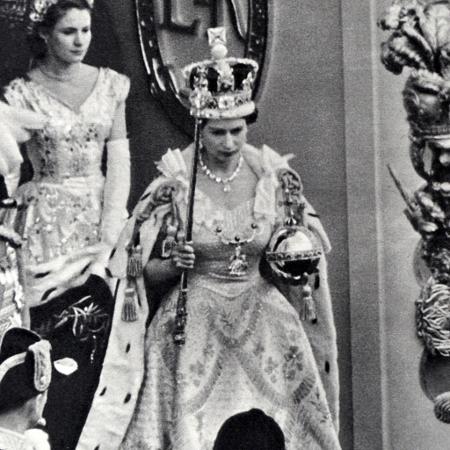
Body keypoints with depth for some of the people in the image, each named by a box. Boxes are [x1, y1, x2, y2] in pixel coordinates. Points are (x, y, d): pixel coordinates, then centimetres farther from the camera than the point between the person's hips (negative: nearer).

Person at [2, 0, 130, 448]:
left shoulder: (110, 84, 4)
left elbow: (119, 162, -1)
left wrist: (110, 235, -9)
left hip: (102, 217, 2)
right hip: (50, 225, -2)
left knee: (105, 334, 5)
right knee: (56, 343, 0)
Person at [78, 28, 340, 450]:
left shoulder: (270, 174, -3)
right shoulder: (175, 182, -9)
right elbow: (144, 272, -1)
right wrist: (174, 265, -19)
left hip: (263, 319, 2)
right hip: (194, 324, -2)